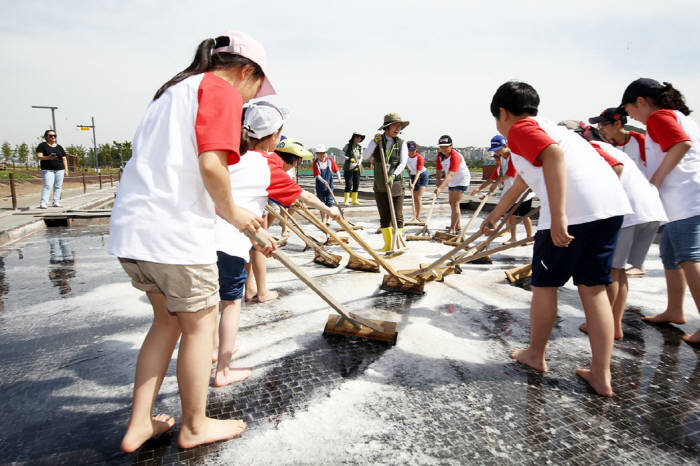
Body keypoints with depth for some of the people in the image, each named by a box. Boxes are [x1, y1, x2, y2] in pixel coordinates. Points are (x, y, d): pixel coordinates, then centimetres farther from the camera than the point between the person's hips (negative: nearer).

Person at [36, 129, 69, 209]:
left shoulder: (59, 147, 16)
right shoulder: (42, 145, 5)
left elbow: (64, 159, 16)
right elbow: (39, 156, -5)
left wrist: (66, 170, 7)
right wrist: (48, 157, -24)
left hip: (60, 169, 4)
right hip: (47, 170, -4)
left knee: (58, 186, 2)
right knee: (48, 186, -14)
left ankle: (56, 202, 10)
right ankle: (43, 203, -14)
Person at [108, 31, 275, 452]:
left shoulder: (175, 90, 24)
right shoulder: (222, 89, -5)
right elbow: (211, 165, -22)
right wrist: (231, 211, -2)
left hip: (131, 229, 9)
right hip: (175, 233, -9)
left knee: (168, 320, 21)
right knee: (200, 323, 9)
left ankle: (139, 425, 30)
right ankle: (195, 425, 27)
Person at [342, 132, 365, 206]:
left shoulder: (360, 147, 10)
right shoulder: (348, 145, -1)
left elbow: (361, 158, 10)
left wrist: (357, 164, -8)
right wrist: (349, 159, -15)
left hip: (357, 168, 5)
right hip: (348, 168, -4)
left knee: (356, 184, 4)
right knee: (349, 184, -10)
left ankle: (354, 200, 13)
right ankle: (346, 201, -6)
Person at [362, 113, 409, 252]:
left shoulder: (401, 143, 0)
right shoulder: (377, 140, 5)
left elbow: (403, 163, -10)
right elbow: (365, 156, -6)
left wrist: (393, 176, -26)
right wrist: (375, 142, -16)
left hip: (396, 184, -2)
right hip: (380, 186, 2)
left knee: (397, 216, -4)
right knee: (384, 217, 9)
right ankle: (388, 245, 19)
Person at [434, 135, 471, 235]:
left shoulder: (455, 156, -33)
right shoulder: (440, 155, -7)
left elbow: (450, 175, -43)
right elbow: (438, 170, -4)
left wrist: (440, 188, -52)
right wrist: (438, 180, -24)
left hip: (462, 180, -9)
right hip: (452, 182, 9)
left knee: (455, 203, -15)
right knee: (452, 203, 15)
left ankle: (452, 228, -13)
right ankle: (458, 226, 29)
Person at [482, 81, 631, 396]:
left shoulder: (520, 129, 5)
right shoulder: (543, 127, 34)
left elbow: (554, 154, -17)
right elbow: (519, 186, 44)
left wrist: (558, 216, -24)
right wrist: (493, 217, 55)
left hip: (573, 205, -9)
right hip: (611, 203, 9)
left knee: (545, 282, 10)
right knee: (593, 288, 12)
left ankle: (535, 355, 26)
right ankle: (601, 375, 15)